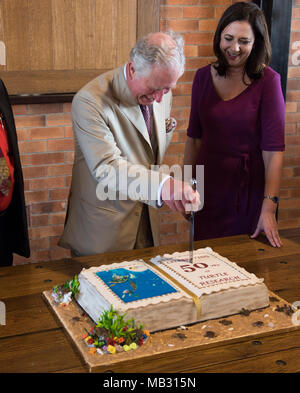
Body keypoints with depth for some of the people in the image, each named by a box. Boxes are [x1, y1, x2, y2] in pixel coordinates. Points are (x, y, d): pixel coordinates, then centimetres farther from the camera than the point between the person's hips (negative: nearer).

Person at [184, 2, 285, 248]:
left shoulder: (267, 80, -11)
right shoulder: (204, 77, 2)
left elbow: (274, 148, -15)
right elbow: (194, 138, 8)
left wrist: (269, 208, -21)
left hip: (249, 187, -3)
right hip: (209, 184, 3)